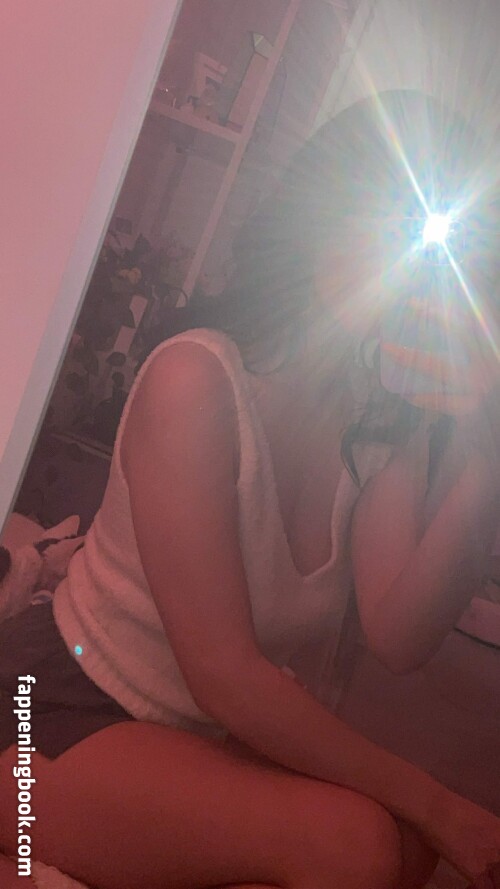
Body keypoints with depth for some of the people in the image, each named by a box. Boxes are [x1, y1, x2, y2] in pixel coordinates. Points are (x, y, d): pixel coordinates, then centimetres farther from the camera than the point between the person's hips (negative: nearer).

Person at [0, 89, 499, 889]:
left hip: (214, 736, 7)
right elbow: (224, 674, -24)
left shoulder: (394, 419, -4)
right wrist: (431, 802, -18)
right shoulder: (196, 379, -23)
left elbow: (398, 637, -17)